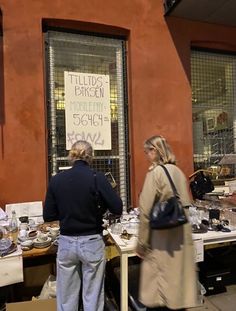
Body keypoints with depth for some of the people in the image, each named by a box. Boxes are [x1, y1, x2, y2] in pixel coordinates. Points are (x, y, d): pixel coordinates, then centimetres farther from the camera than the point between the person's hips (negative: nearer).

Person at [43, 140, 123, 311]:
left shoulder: (56, 179, -5)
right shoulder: (97, 177, -14)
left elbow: (48, 216, 0)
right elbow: (117, 208, -13)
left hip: (66, 243, 3)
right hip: (92, 243, -2)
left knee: (66, 297, 19)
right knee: (92, 296, 15)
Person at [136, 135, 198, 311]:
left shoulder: (155, 172, -15)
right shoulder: (178, 171, 5)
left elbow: (146, 210, -15)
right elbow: (185, 204, 13)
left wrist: (141, 242, -7)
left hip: (162, 237, -6)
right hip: (182, 235, 7)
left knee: (159, 283, 10)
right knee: (178, 274, 20)